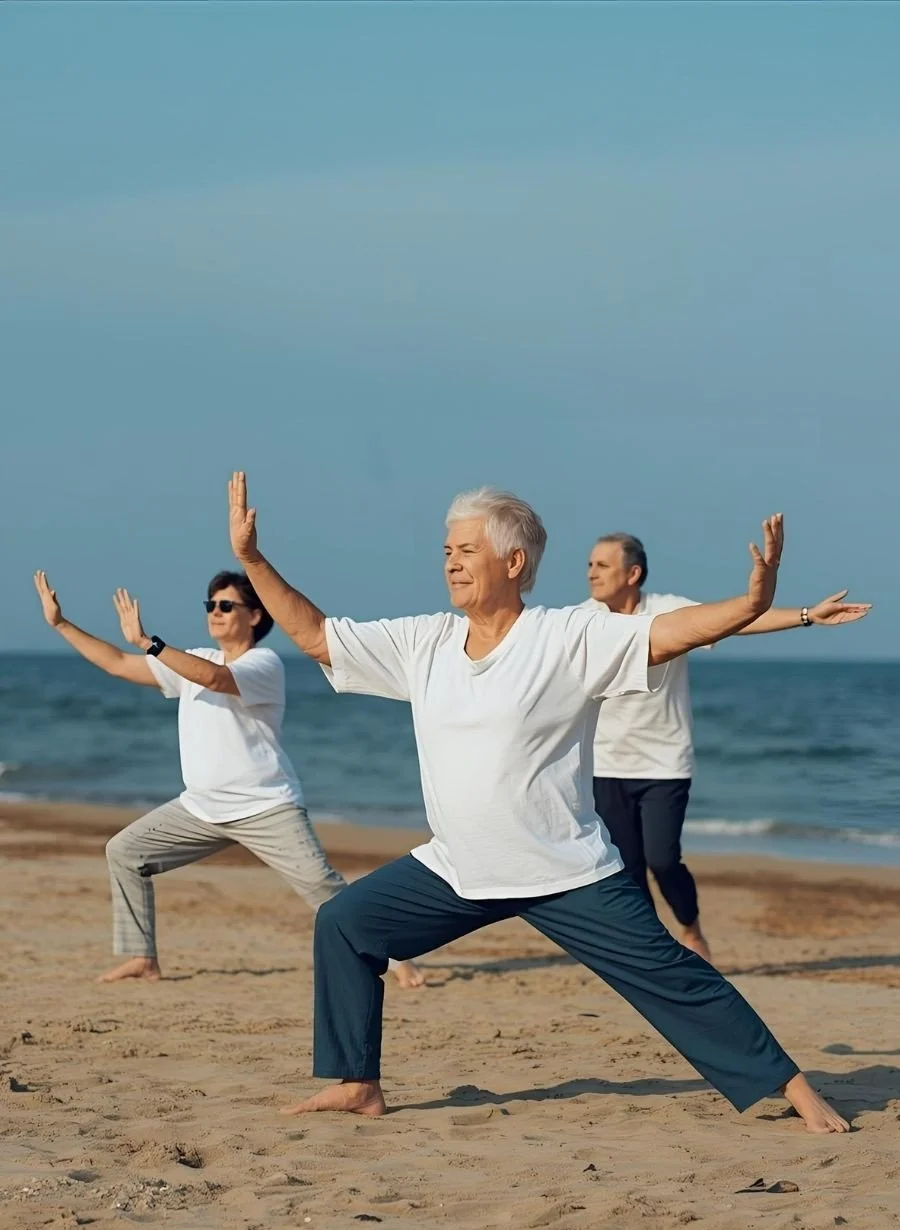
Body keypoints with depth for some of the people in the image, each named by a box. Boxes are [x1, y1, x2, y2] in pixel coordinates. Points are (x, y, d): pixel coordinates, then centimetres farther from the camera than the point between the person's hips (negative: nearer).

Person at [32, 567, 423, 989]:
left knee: (322, 884, -15)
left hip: (267, 809, -7)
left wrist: (145, 641, -35)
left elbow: (213, 677, -33)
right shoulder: (195, 661, 10)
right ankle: (142, 958, 7)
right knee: (123, 851, 2)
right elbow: (117, 664, 14)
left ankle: (396, 958, -7)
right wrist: (60, 623, 9)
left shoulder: (264, 663, -12)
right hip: (201, 809, 7)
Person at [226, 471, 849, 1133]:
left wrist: (752, 602, -40)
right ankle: (357, 1084, 12)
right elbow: (313, 634, 8)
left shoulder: (570, 638, -12)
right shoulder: (423, 644, 3)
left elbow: (672, 631, -23)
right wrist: (252, 559, 0)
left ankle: (793, 1086, 2)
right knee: (344, 924, 2)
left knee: (668, 975, -7)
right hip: (458, 873, 6)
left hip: (569, 875, -6)